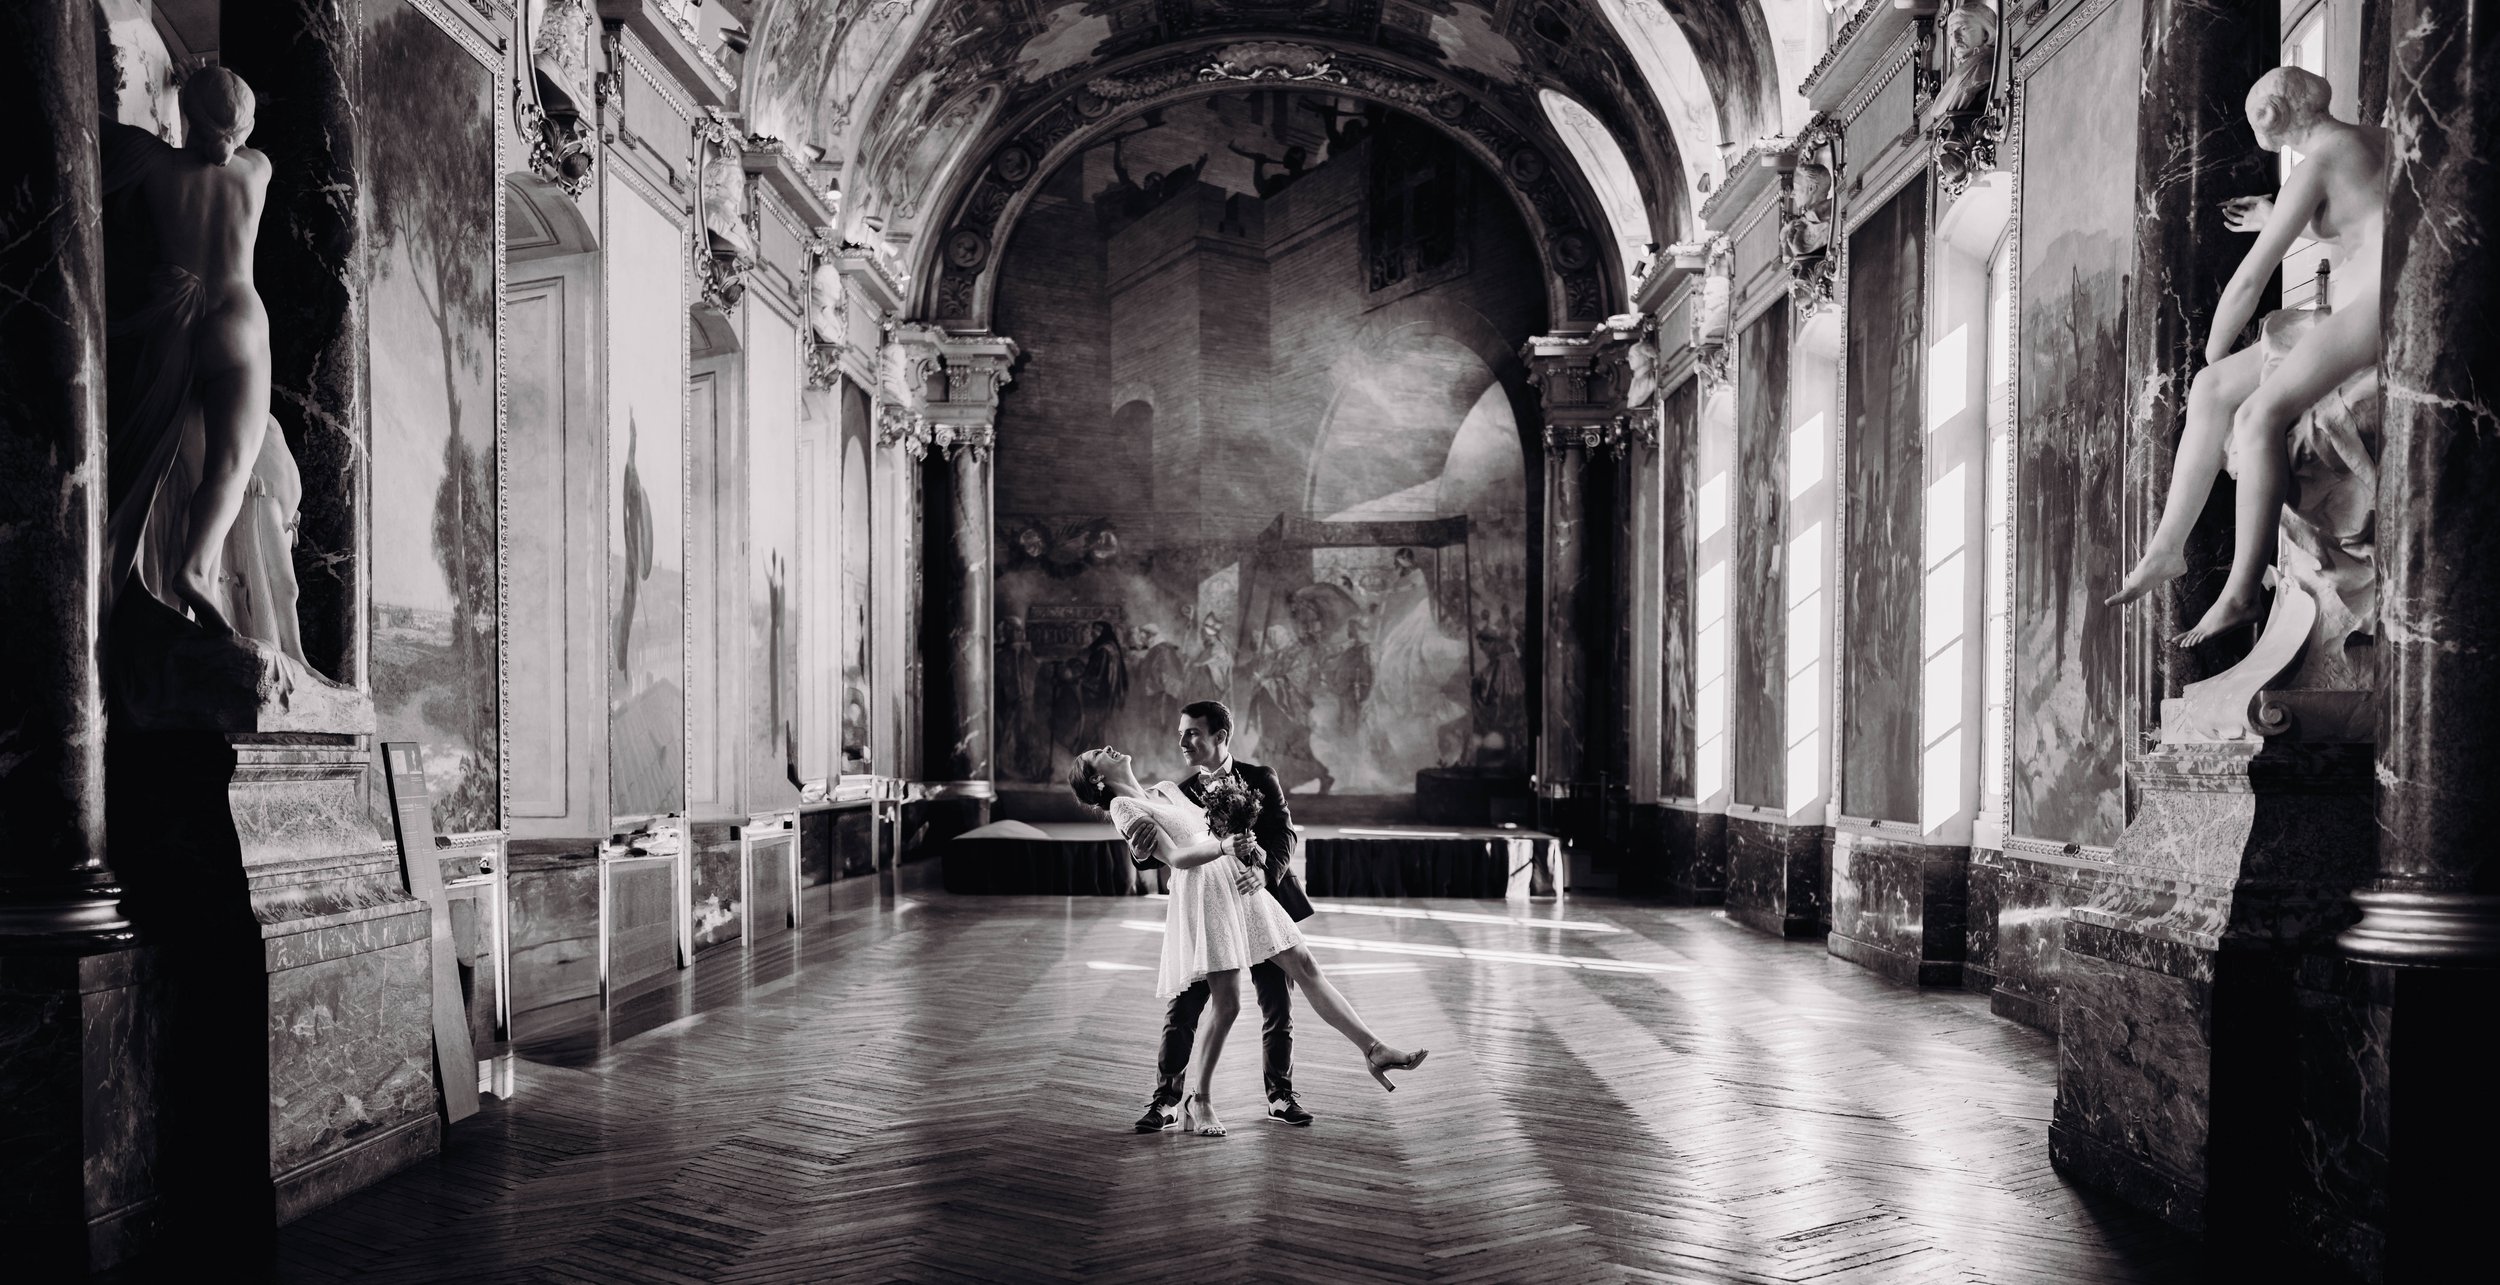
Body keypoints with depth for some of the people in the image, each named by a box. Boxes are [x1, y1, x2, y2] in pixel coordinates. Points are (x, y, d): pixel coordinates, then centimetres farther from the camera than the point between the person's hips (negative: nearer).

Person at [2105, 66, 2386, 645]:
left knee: (2259, 415, -28)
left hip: (2384, 303, -10)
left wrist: (2212, 355, 4)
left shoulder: (2314, 164, -11)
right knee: (2212, 391, 4)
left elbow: (2249, 280, -10)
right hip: (2353, 312, 10)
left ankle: (2243, 591, -28)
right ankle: (2168, 545, 4)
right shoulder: (2366, 137, 18)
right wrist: (2276, 220, 28)